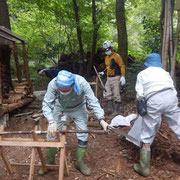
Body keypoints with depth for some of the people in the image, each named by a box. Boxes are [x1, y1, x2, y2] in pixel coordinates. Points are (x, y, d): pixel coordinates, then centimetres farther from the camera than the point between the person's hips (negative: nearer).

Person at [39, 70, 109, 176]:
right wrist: (51, 121, -44)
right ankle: (50, 162, 23)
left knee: (83, 136, -3)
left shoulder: (82, 83, -37)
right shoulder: (53, 84, -35)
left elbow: (93, 102, -31)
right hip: (60, 108, 1)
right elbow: (46, 104, -29)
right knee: (51, 134, -1)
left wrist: (101, 119, -42)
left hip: (78, 108, 0)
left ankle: (80, 162, 21)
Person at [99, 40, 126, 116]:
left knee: (116, 95, -4)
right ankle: (110, 108, 18)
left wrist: (123, 77, -19)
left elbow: (122, 66, -12)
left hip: (116, 78, -8)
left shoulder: (116, 56, -9)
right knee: (107, 94, 7)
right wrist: (103, 72, 13)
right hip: (108, 78, 8)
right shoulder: (106, 57, 15)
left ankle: (116, 110, 6)